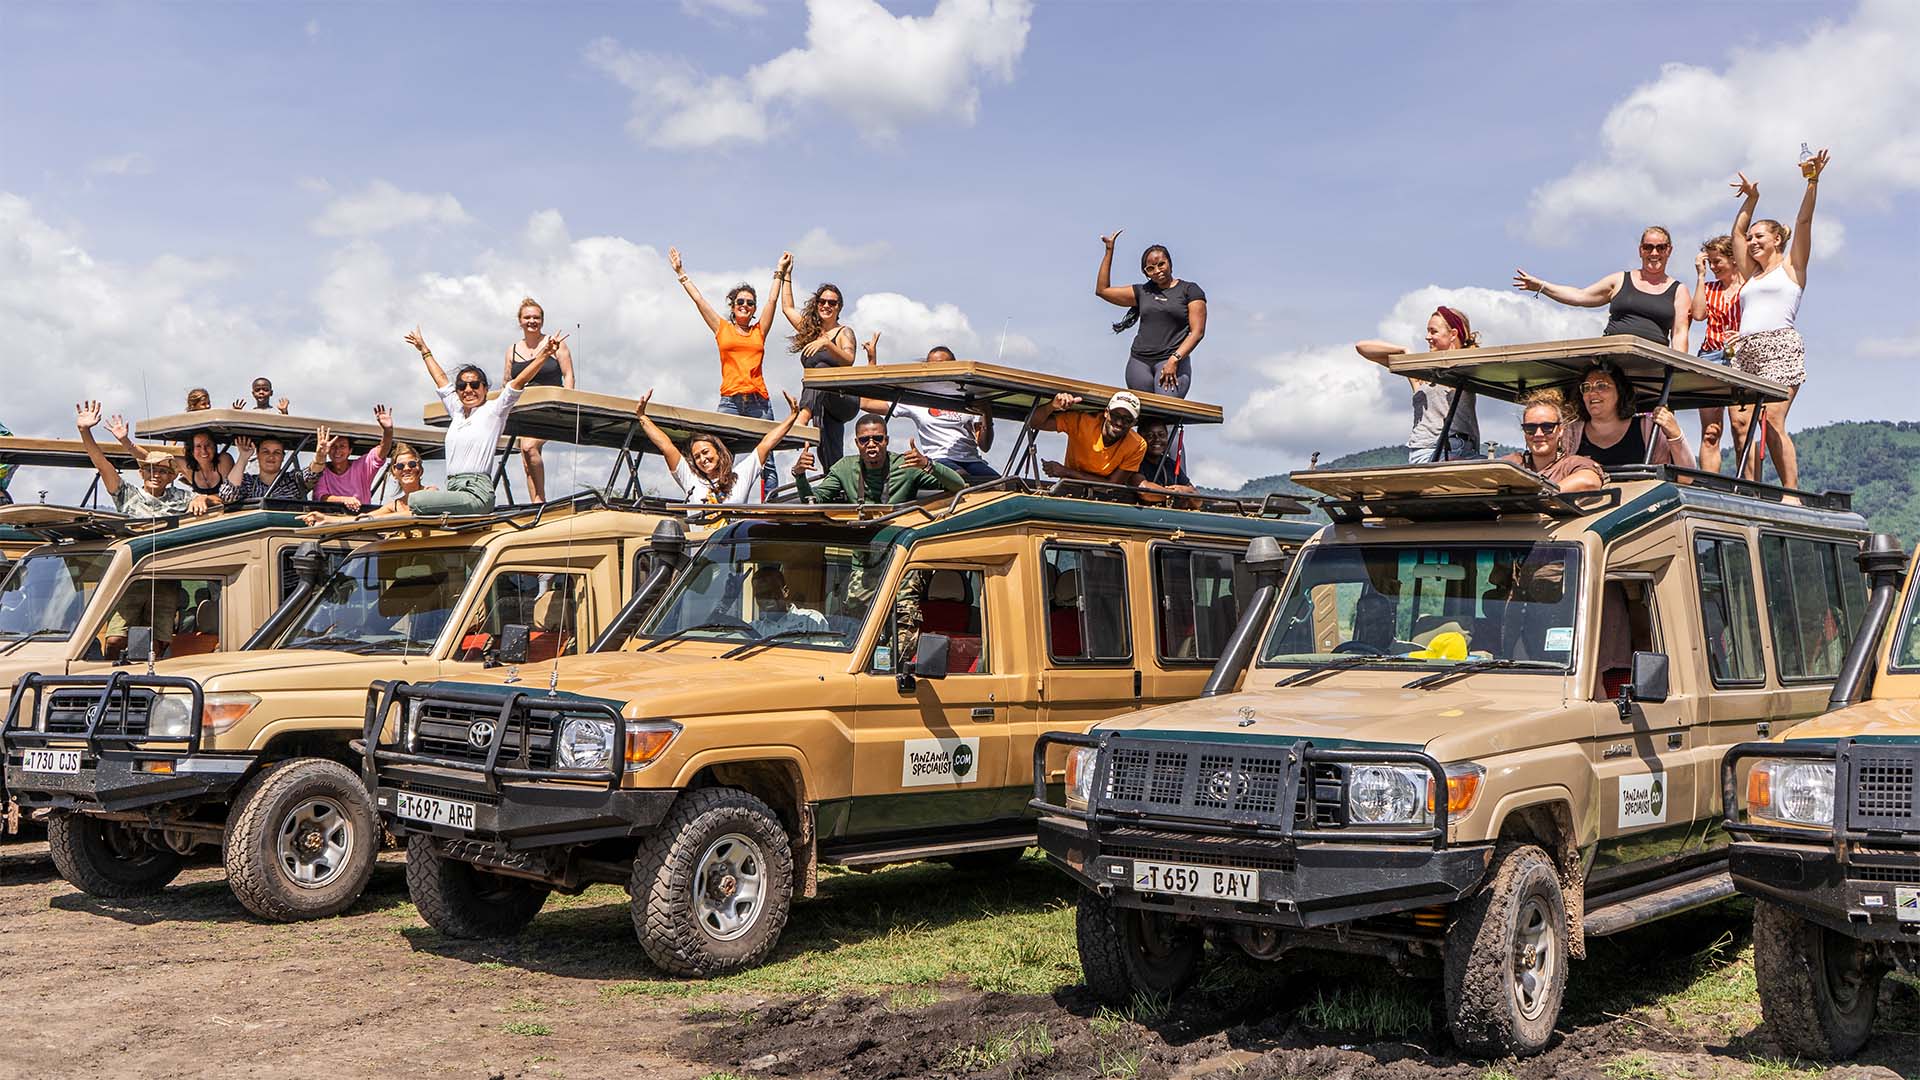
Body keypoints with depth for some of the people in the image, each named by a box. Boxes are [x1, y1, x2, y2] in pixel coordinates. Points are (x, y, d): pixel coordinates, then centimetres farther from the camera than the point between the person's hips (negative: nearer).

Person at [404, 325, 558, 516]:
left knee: (416, 501, -23)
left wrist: (544, 354, -18)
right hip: (453, 491, 7)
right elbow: (440, 378, 35)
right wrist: (424, 350, 49)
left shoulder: (493, 410, 3)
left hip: (476, 494, -7)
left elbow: (518, 382, -8)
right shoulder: (457, 412, 21)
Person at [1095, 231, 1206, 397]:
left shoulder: (1190, 290, 8)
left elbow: (1197, 332, -1)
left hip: (1173, 361, -5)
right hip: (1139, 361, 5)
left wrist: (1174, 360, -14)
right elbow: (1102, 290, 19)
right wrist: (1109, 250, 17)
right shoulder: (1142, 292, 19)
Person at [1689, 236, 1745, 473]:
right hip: (1710, 358, 3)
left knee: (1741, 428, -11)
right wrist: (1700, 276, 6)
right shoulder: (1709, 288, 20)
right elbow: (1698, 314, 1)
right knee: (1710, 432, -5)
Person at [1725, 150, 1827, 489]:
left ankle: (1791, 495, -22)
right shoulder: (1752, 276, 29)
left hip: (1780, 346, -6)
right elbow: (1737, 232, 32)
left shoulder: (1791, 266, 15)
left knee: (1772, 422, -19)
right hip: (1745, 352, 6)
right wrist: (1751, 199, 28)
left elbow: (1803, 223, 4)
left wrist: (1812, 182, -4)